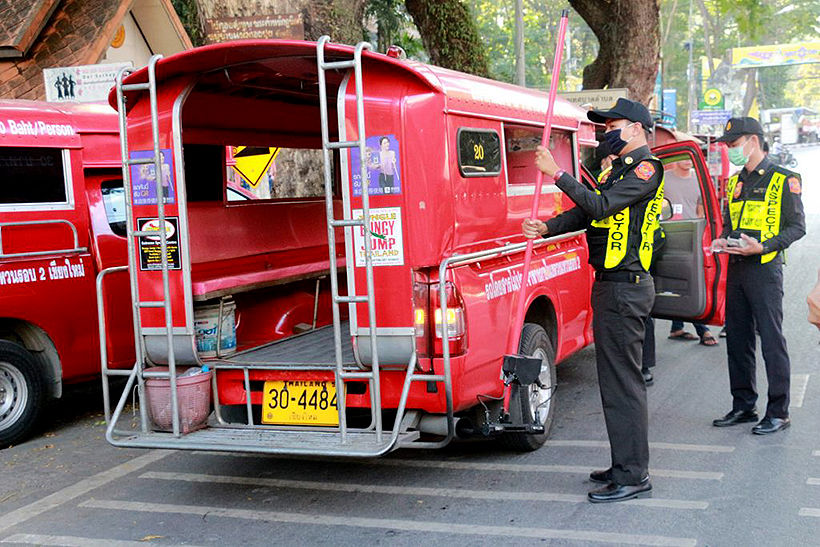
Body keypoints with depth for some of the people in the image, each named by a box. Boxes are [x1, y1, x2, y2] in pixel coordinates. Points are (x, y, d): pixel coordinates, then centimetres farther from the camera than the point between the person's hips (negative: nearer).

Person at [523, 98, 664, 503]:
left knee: (621, 382, -7)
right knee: (617, 378, 15)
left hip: (624, 288, -10)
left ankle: (632, 477, -1)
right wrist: (546, 228, -3)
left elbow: (601, 206, -22)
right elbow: (587, 212, 13)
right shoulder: (621, 169, 21)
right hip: (612, 285, 10)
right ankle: (626, 466, 24)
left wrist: (557, 173, -19)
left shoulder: (645, 168, -10)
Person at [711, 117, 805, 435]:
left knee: (771, 340, -4)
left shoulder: (783, 180, -3)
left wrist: (763, 246, -19)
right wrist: (722, 241, 3)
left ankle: (778, 412, 3)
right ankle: (743, 406, 21)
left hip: (765, 269, -7)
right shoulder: (734, 183, 17)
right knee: (737, 340, 10)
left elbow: (797, 226, -6)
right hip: (735, 269, 7)